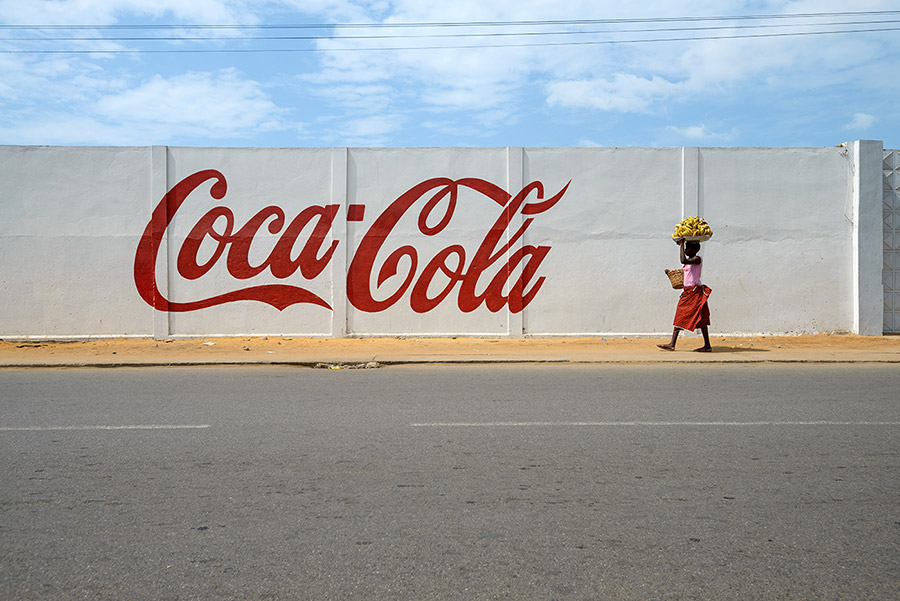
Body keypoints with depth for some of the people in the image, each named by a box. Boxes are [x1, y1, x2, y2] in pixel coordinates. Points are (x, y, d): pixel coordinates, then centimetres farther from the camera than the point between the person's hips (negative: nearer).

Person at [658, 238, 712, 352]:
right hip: (687, 291, 9)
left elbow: (683, 261, -28)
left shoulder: (697, 259, -12)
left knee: (701, 319, -6)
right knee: (679, 317, 6)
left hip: (695, 291, -9)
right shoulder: (689, 261, 15)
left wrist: (681, 245, -22)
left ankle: (707, 346, 0)